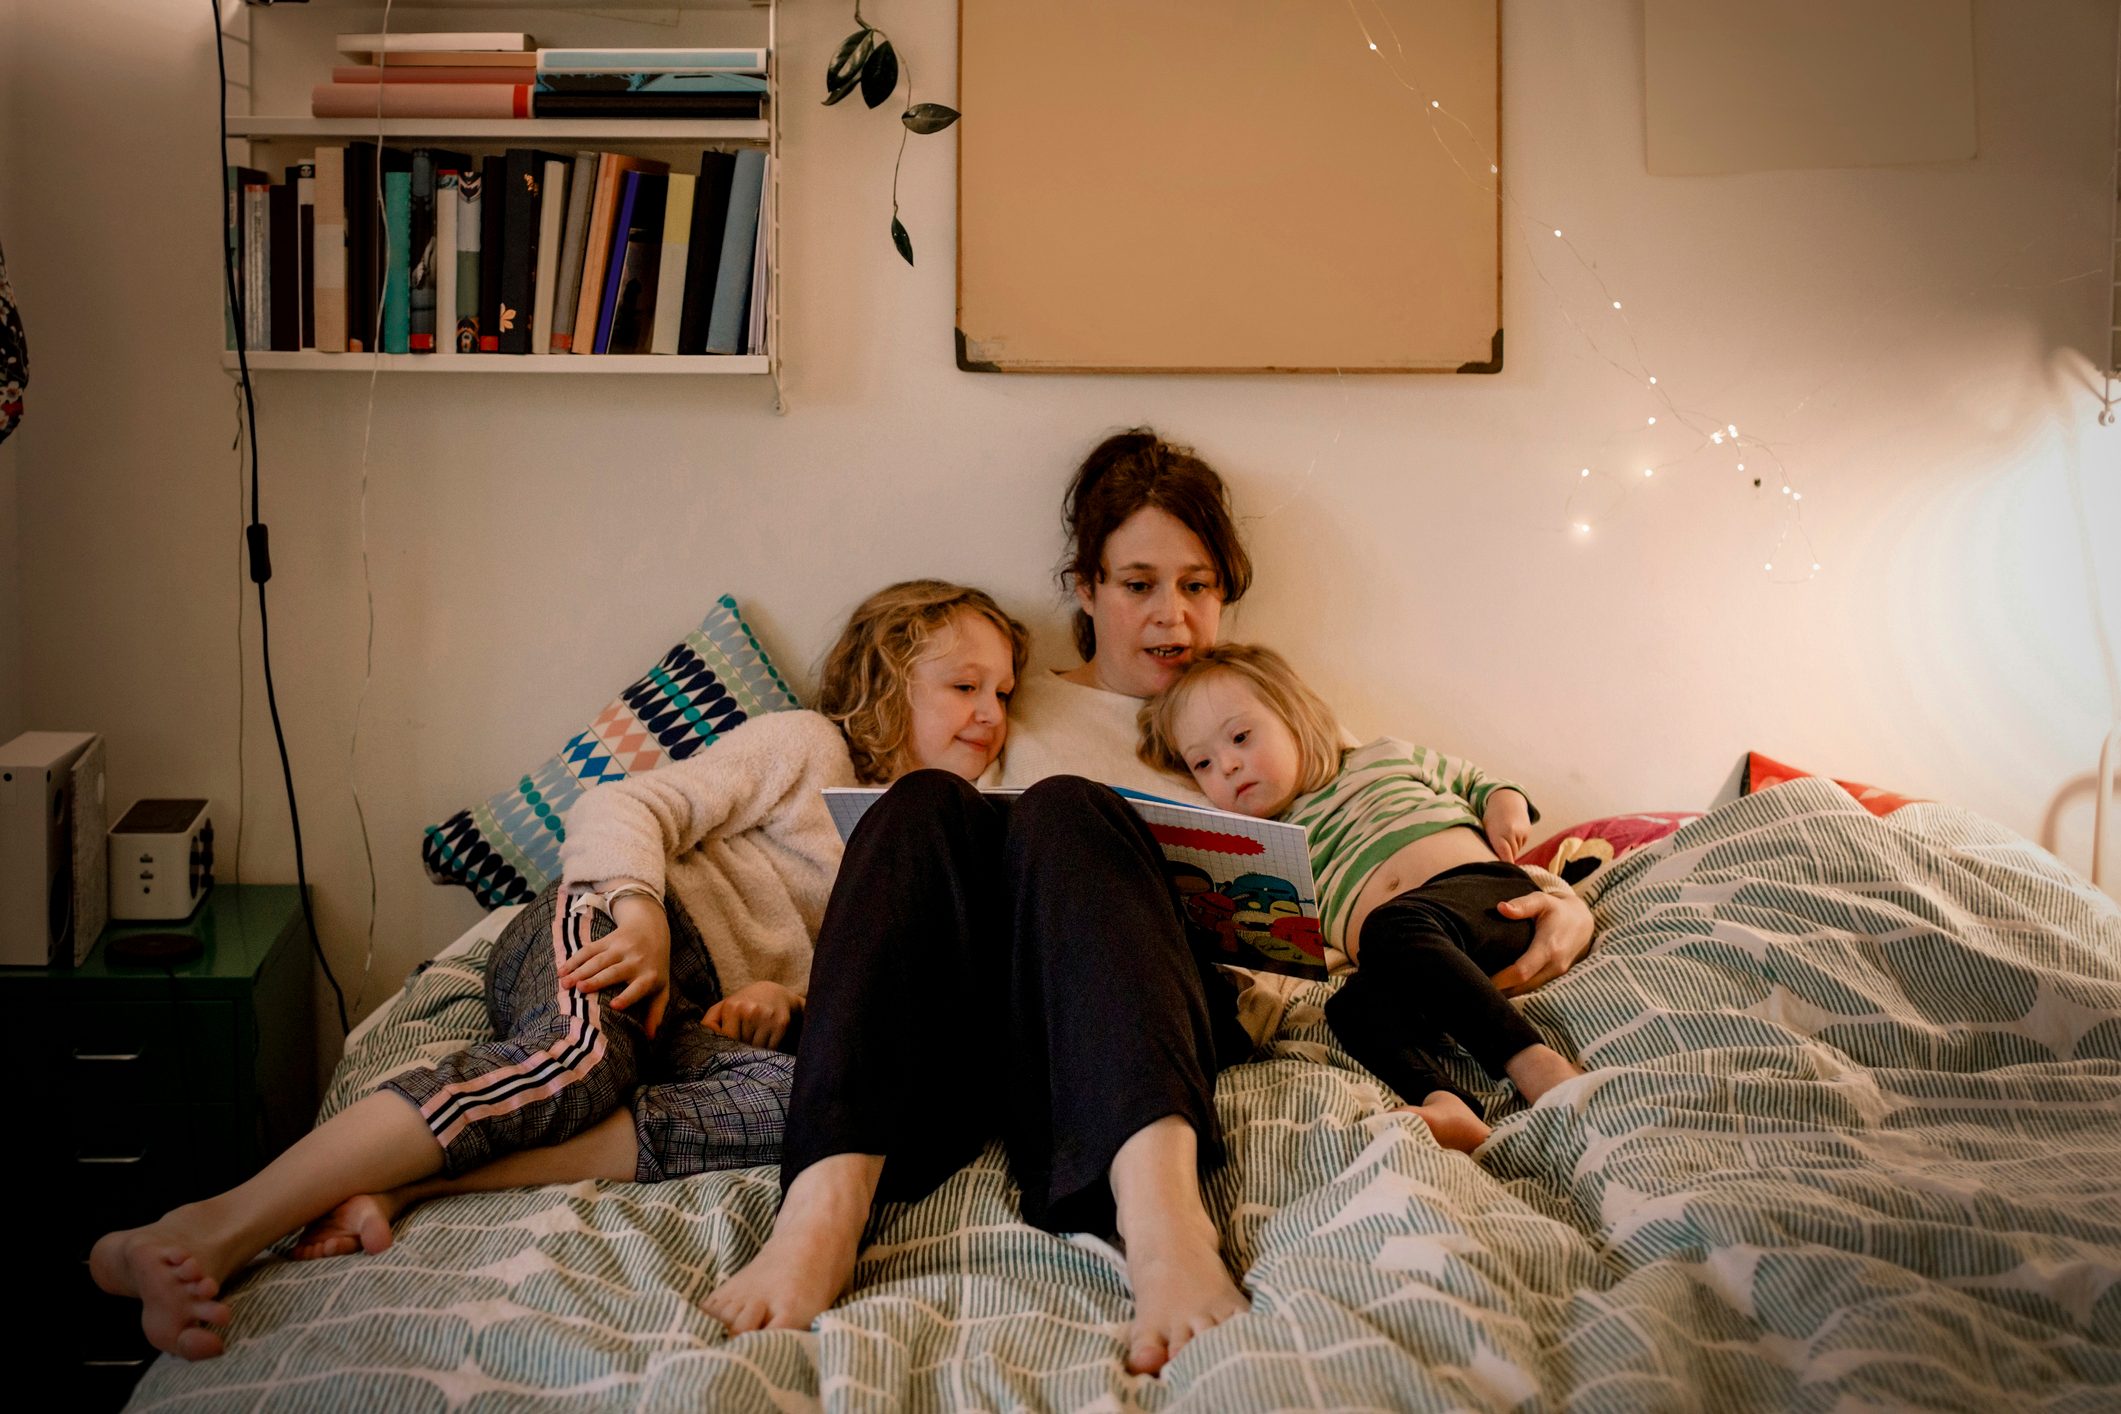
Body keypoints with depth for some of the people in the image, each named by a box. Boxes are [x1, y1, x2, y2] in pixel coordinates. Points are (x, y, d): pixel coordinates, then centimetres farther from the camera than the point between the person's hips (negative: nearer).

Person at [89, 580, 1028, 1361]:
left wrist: (782, 1001, -1)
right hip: (610, 922, -4)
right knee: (579, 1057, -40)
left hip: (690, 1017, 5)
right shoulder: (808, 745, 12)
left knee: (803, 1099, -31)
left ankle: (407, 1184, -39)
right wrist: (639, 913, -21)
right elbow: (626, 807, 0)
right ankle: (209, 1231, -44)